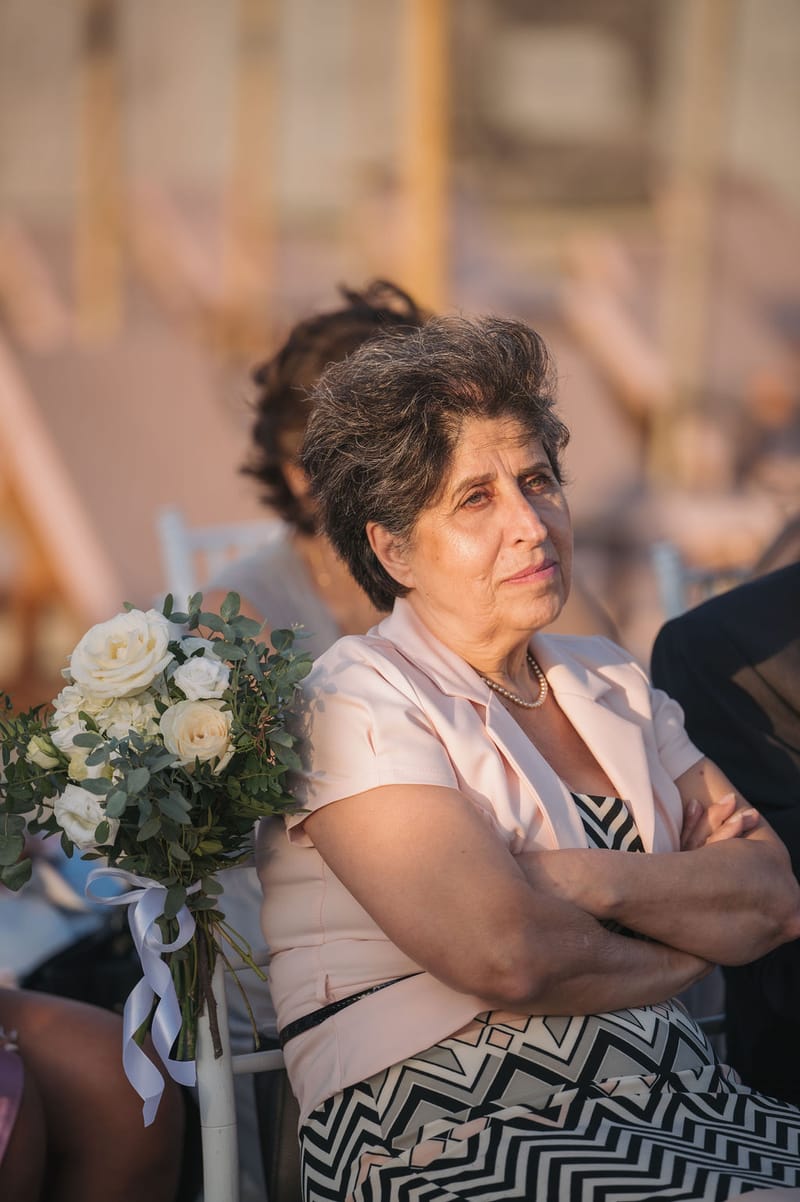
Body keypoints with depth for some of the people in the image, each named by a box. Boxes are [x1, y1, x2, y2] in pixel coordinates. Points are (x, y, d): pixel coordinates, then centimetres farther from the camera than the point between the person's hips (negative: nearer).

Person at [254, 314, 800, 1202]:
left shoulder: (611, 686, 17)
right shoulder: (356, 704, -4)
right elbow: (506, 954, -18)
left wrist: (572, 879, -12)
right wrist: (696, 924, 0)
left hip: (674, 1102, 7)